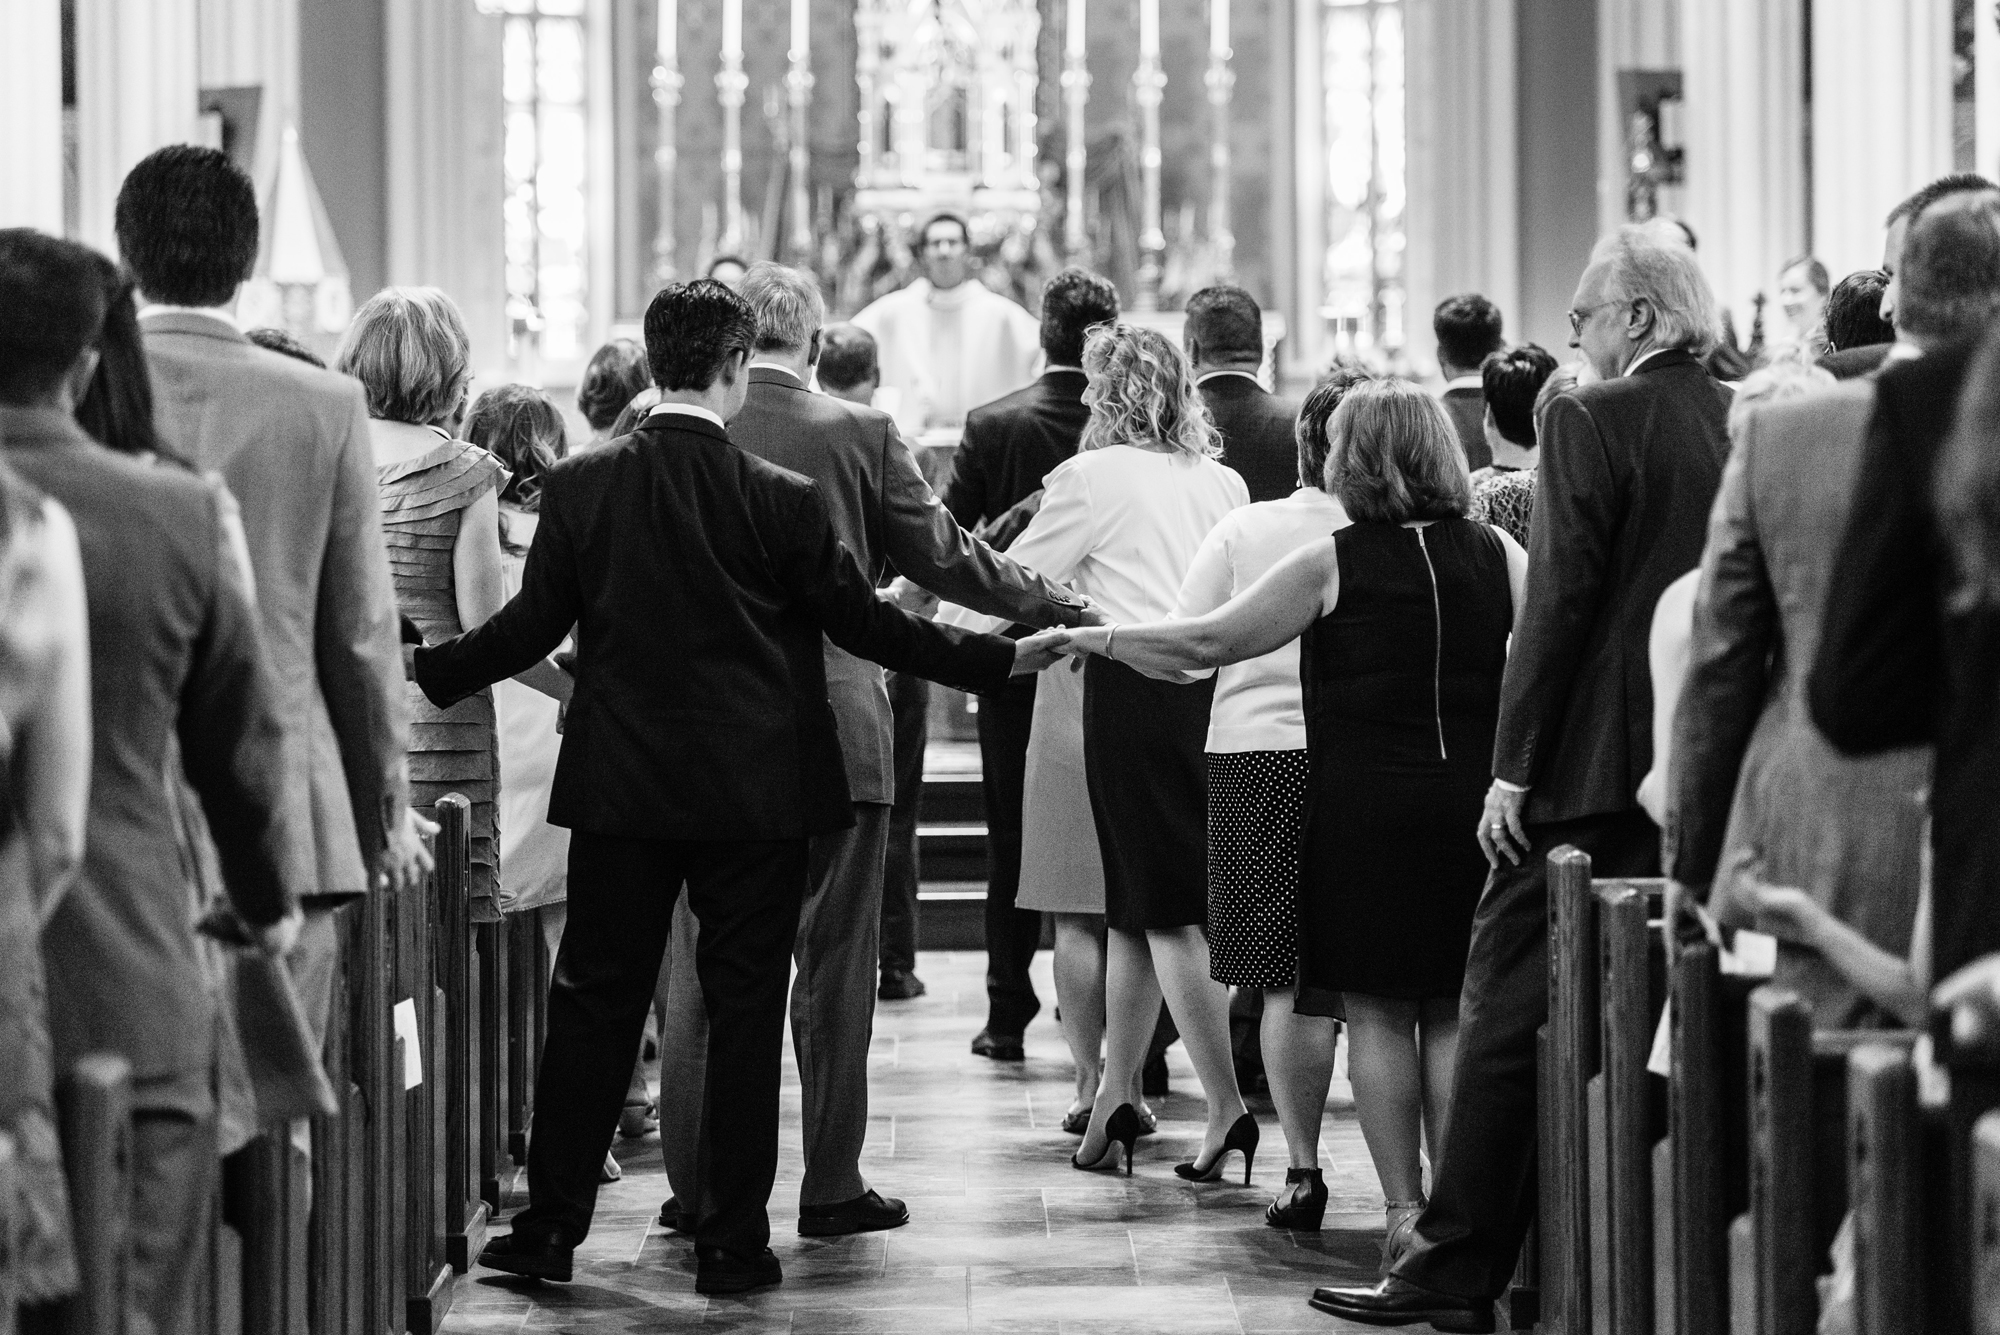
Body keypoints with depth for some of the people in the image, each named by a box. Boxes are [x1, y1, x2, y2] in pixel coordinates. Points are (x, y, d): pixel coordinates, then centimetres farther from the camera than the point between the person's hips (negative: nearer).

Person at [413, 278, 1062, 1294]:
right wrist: (996, 659, 8)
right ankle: (731, 1241, 9)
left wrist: (425, 674, 15)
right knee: (744, 1010, 6)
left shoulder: (580, 487, -4)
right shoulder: (782, 500, -9)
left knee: (593, 1001, 10)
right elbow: (863, 623, -3)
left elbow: (531, 627, -1)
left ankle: (551, 1227, 13)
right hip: (754, 791, -2)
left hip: (621, 788, 2)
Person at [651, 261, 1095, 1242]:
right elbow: (943, 559, 0)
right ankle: (831, 1188, 9)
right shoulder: (860, 435, -6)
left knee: (703, 971, 9)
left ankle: (696, 1186, 11)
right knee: (834, 966, 6)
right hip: (834, 731, -1)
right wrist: (1061, 605, 13)